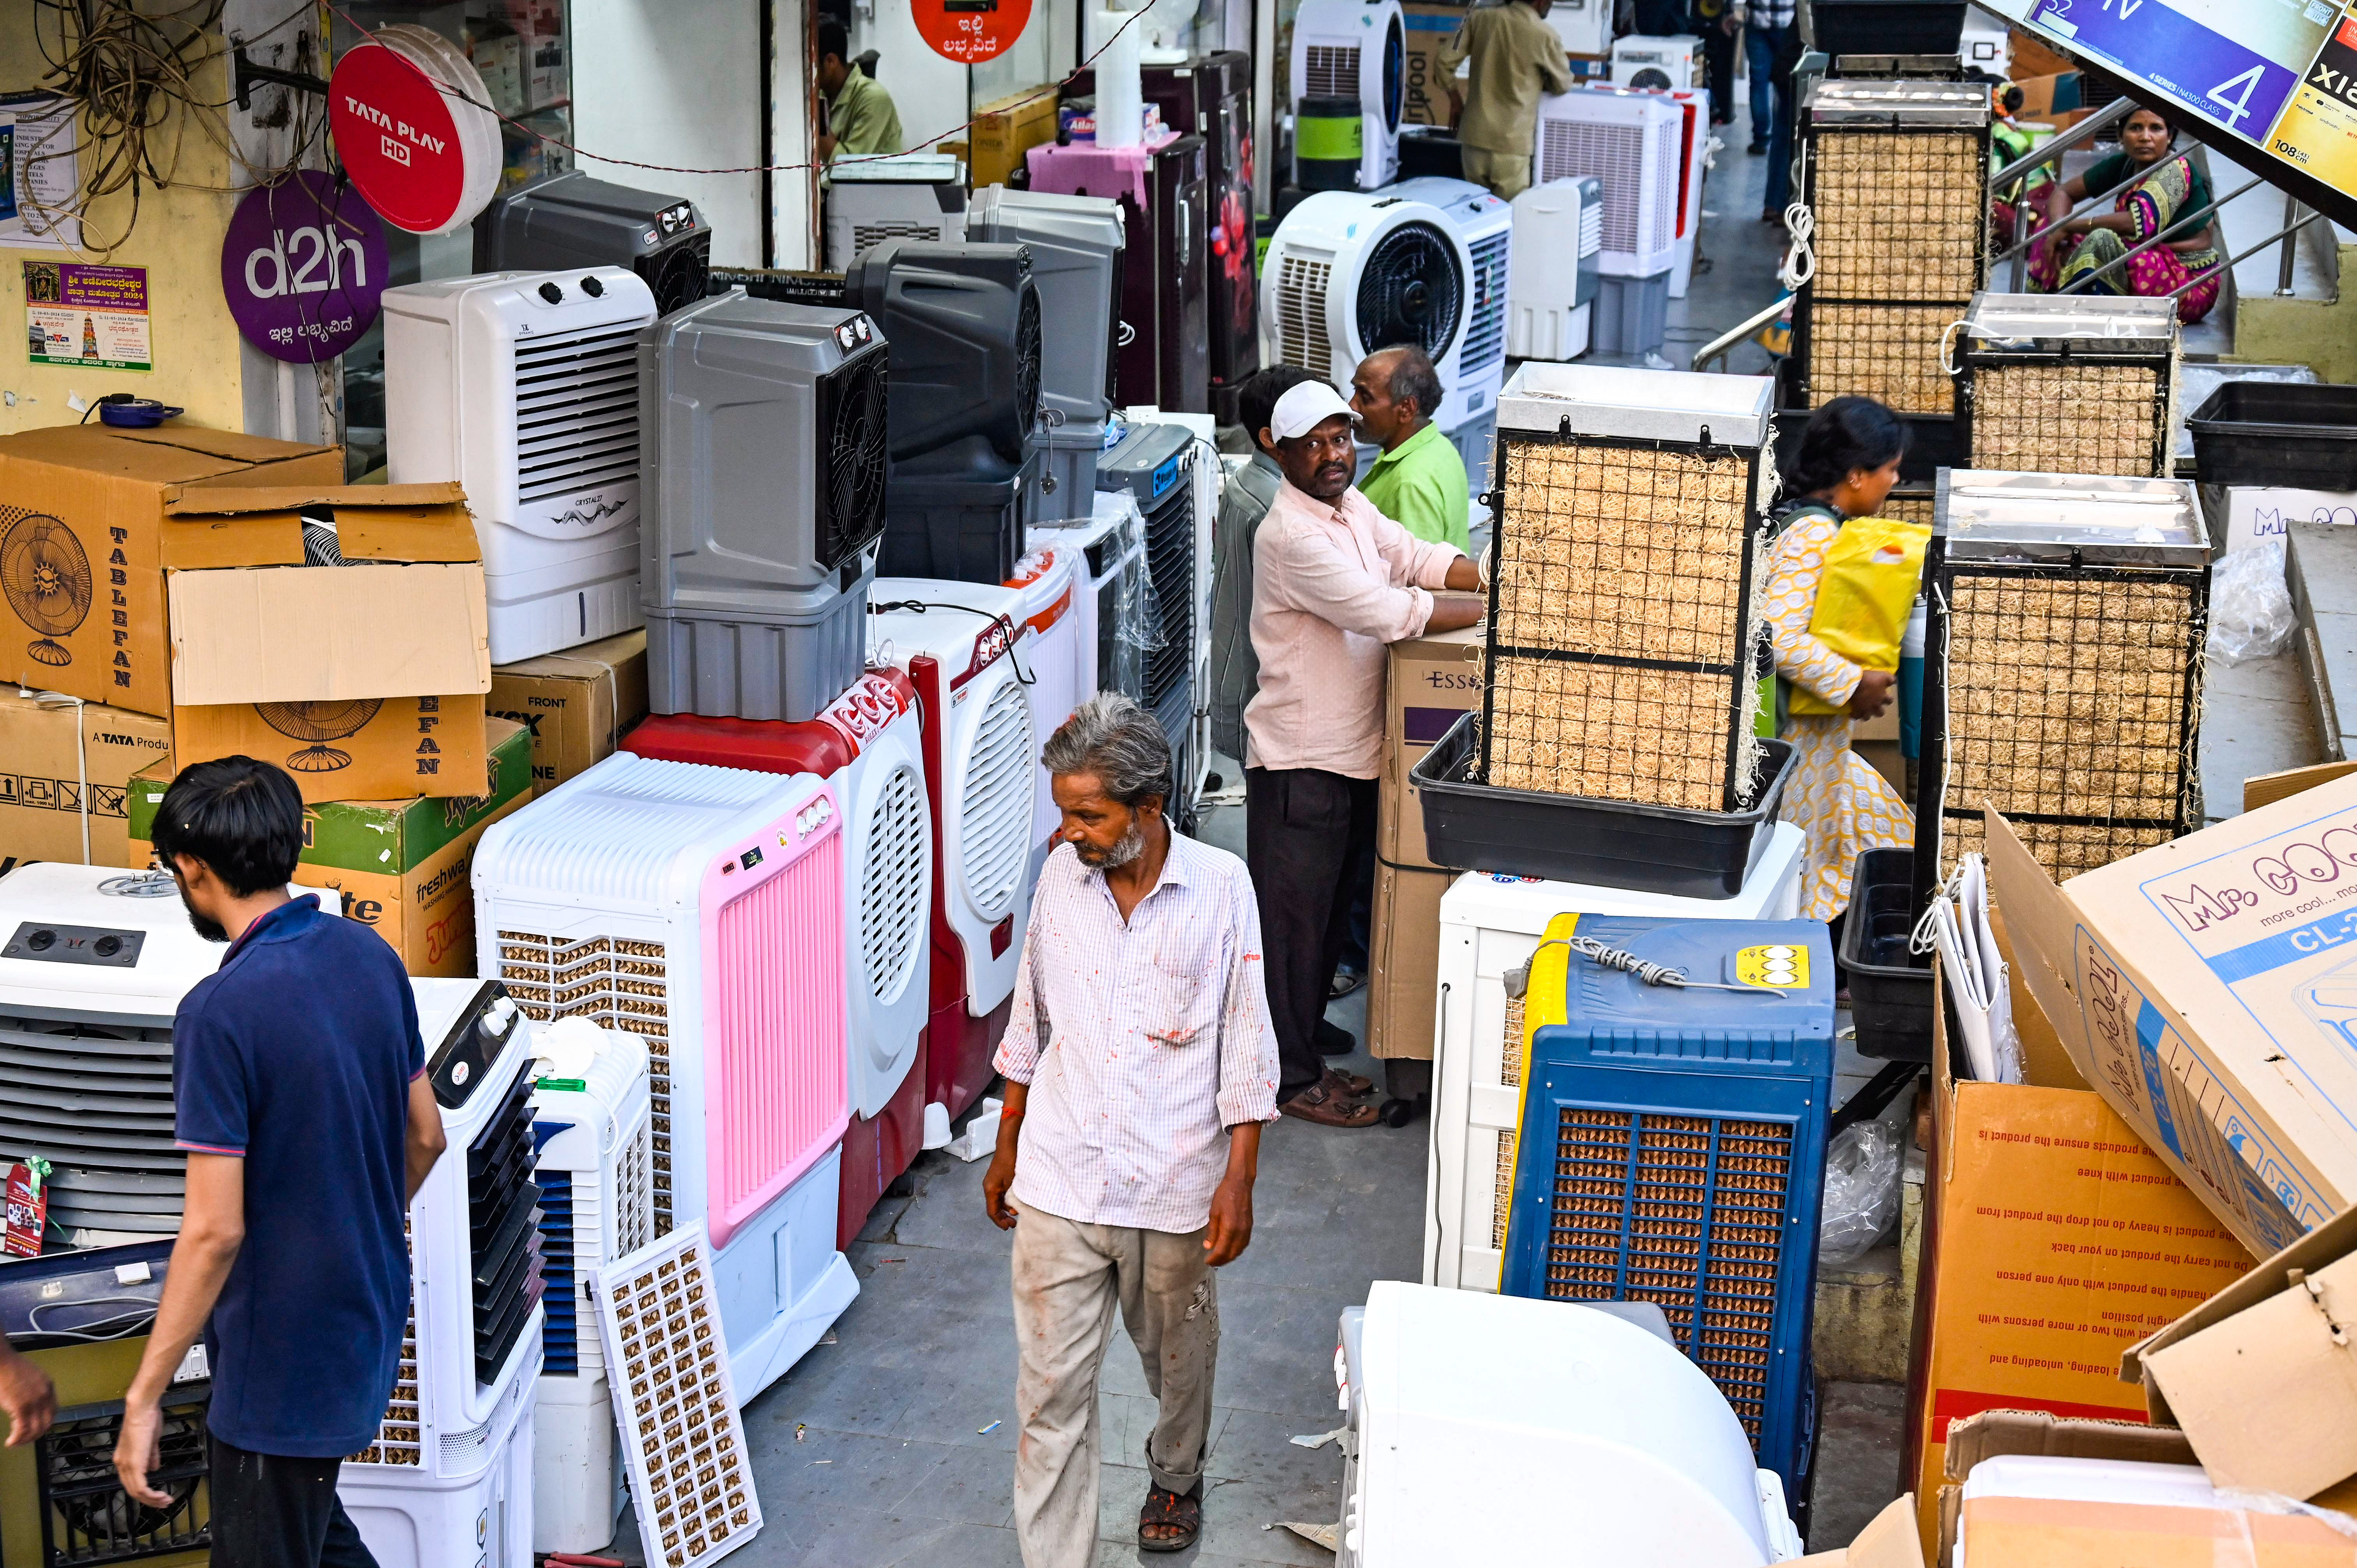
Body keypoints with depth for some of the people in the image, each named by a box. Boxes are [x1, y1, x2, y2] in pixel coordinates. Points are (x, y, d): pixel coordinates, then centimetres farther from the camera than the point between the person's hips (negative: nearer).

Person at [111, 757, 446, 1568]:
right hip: (369, 1312, 8)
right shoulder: (369, 954, -2)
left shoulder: (222, 1012, -25)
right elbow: (425, 1137, 8)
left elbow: (215, 1229, -25)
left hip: (283, 1346, -8)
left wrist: (144, 1397, -19)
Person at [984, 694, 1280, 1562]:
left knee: (1178, 1355, 22)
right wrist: (1007, 1148, 15)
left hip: (1175, 1187, -1)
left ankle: (1176, 1475, 51)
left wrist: (1239, 1180, -10)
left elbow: (1246, 1045, -7)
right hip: (1061, 1181, 1)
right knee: (1051, 1389, -2)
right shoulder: (1060, 877, -3)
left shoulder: (1220, 887, -12)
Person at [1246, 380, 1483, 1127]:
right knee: (1294, 919, 1)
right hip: (1299, 760, -9)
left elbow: (1416, 557, 8)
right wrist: (1499, 611, -20)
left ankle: (1304, 1041, 33)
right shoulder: (1292, 536, -22)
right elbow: (1389, 612, -25)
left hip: (1352, 754, 9)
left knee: (1329, 914, 19)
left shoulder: (1351, 508, 7)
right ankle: (1293, 1079, 11)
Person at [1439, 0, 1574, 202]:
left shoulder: (1480, 17, 0)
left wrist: (1458, 105, 13)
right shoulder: (1544, 35, -9)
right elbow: (1563, 85, 5)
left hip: (1475, 137, 4)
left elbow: (1445, 62, 0)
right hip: (1512, 143, -4)